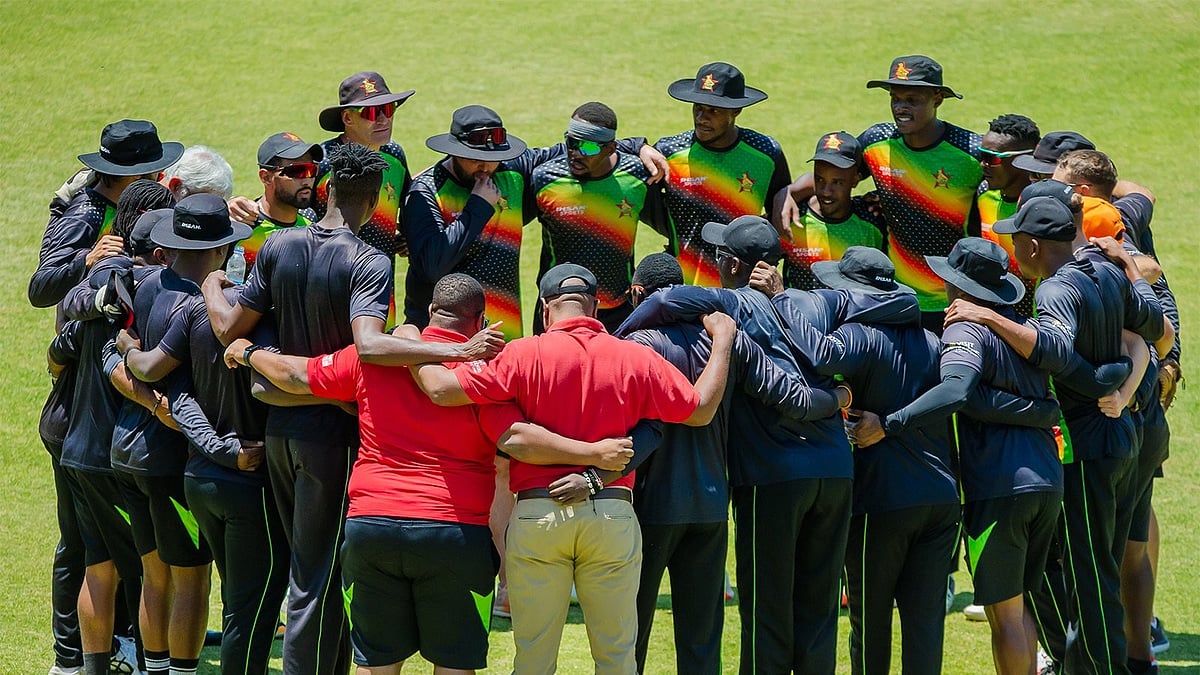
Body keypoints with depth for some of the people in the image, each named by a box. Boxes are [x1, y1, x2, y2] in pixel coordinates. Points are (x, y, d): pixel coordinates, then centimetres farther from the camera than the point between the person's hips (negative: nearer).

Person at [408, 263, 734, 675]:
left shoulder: (524, 355, -3)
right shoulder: (635, 359, 2)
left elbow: (443, 390, -8)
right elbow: (700, 410, 10)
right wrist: (722, 341, 23)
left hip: (536, 515, -1)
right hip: (612, 515, 1)